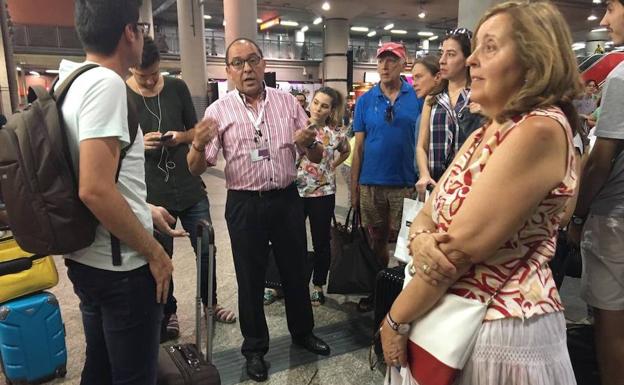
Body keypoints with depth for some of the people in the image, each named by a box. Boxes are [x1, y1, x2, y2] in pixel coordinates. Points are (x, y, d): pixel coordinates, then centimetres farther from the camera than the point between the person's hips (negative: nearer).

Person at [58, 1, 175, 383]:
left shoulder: (72, 81, 9)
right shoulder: (105, 83, -19)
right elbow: (95, 190, -28)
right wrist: (154, 252, -17)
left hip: (87, 260, 9)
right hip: (120, 268, -9)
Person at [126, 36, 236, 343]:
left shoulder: (177, 87, 2)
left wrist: (182, 137, -12)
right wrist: (138, 144, -20)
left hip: (190, 187, 2)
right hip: (151, 194, -2)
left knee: (206, 249, 12)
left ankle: (210, 303, 35)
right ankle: (168, 313, 33)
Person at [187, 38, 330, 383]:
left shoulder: (287, 102, 3)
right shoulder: (219, 110, -2)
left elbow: (317, 156, 4)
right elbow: (196, 169, -5)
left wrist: (309, 143, -19)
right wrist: (198, 145, -27)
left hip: (286, 199, 2)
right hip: (244, 204, -2)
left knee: (295, 269, 15)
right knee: (250, 278, 10)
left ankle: (302, 331, 39)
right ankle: (255, 347, 30)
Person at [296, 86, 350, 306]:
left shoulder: (335, 133, 0)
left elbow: (346, 151, 19)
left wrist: (332, 166, 9)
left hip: (322, 193, 1)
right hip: (294, 191, 0)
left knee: (321, 242, 10)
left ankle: (318, 287, 27)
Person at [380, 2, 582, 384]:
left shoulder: (541, 130, -20)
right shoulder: (483, 134, 8)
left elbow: (459, 247, -23)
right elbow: (428, 214, 4)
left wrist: (395, 319, -13)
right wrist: (420, 241, -19)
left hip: (504, 334, -8)